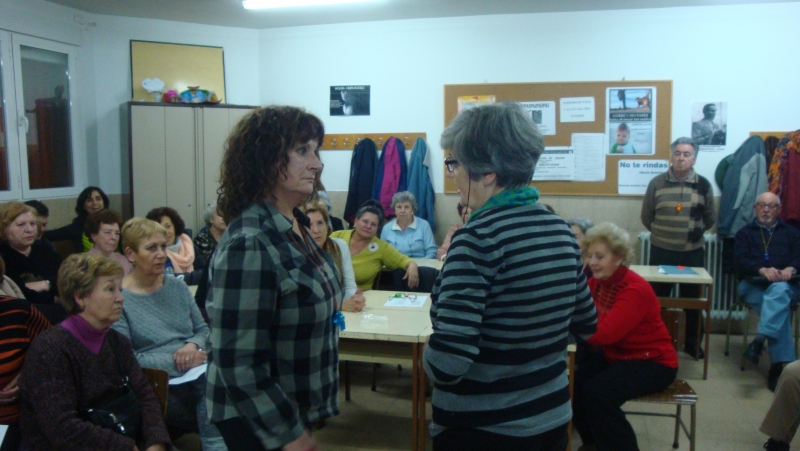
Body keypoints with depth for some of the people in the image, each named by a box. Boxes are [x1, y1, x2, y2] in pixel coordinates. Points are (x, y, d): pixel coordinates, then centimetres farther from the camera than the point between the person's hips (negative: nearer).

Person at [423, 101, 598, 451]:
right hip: (552, 418, 6)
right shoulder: (560, 230, -1)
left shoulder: (478, 237, -22)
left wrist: (429, 356, -9)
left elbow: (446, 364, -29)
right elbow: (586, 325, 12)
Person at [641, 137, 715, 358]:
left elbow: (710, 217, 11)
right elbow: (646, 216, 5)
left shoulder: (703, 185, 0)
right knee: (657, 298, 9)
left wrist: (696, 231, 4)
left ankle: (693, 343, 27)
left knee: (693, 299, 12)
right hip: (661, 251, -1)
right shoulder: (657, 183, -3)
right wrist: (662, 233, 7)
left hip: (692, 252, 1)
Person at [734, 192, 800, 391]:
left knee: (779, 291, -38)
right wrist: (762, 270, -19)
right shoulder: (744, 233, 20)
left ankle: (760, 340, -50)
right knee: (780, 304, -32)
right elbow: (740, 261, 1)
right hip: (753, 286, -1)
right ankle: (782, 363, -39)